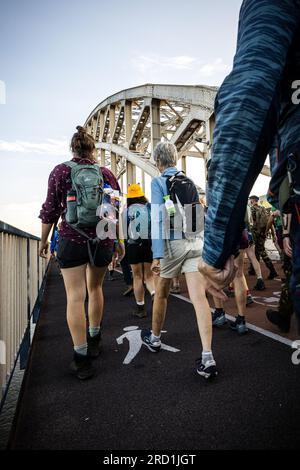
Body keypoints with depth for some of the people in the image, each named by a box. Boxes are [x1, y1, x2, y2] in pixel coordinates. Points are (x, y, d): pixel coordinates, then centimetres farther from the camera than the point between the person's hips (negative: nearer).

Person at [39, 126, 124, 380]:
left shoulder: (61, 171, 1)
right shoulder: (106, 173, 5)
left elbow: (50, 209, 0)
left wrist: (44, 241, 11)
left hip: (71, 240, -2)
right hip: (103, 241, 3)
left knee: (76, 297, 0)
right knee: (95, 288, 22)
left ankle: (82, 359, 1)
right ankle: (94, 340, 35)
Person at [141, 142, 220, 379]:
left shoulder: (158, 182, -3)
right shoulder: (189, 182, 13)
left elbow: (158, 218, -12)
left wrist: (157, 255, -13)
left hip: (173, 243, -4)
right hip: (195, 242, 4)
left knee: (161, 294, 15)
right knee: (199, 297, -4)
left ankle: (155, 338, 36)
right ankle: (208, 358, -6)